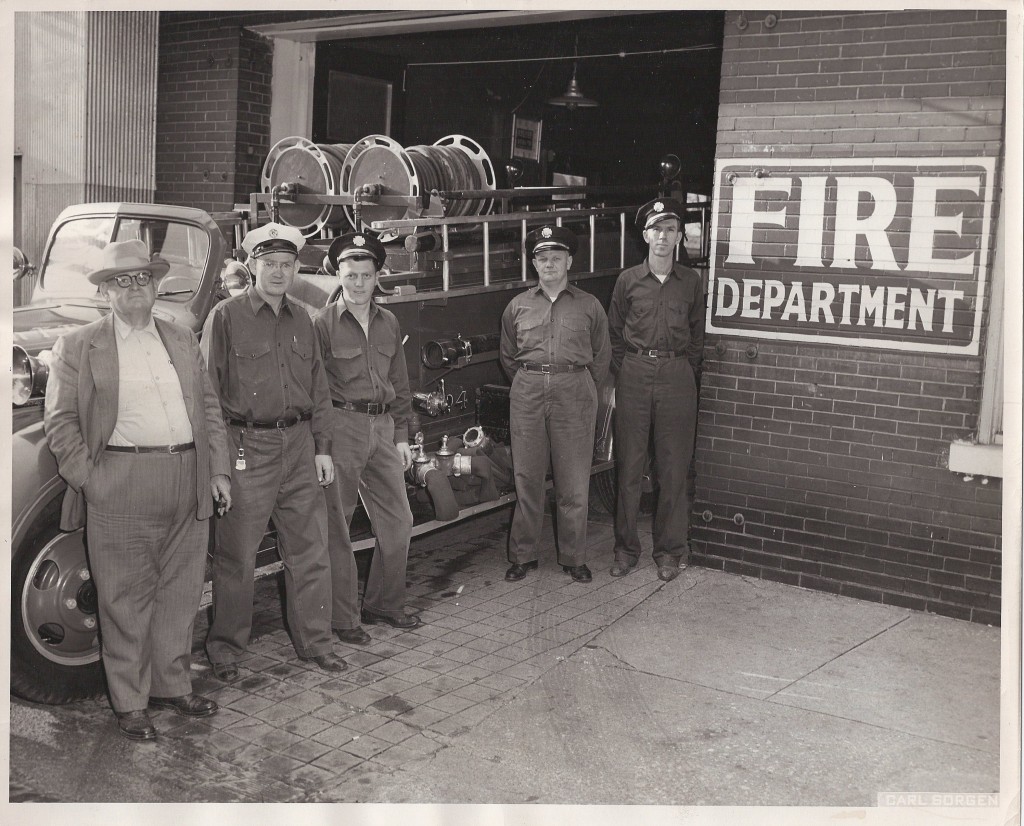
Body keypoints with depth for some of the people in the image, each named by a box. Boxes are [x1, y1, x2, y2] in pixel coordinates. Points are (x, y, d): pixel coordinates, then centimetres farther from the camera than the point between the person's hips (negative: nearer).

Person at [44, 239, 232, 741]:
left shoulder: (183, 341, 14)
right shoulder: (78, 347, 2)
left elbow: (209, 407, 16)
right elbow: (60, 421, 0)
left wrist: (218, 470, 8)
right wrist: (88, 480, -8)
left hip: (189, 485, 4)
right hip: (121, 488, -4)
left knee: (180, 594, 12)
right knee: (126, 601, 3)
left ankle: (172, 685, 28)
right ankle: (130, 704, 16)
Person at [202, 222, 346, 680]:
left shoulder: (301, 320, 12)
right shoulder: (226, 316, -4)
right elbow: (207, 389, -6)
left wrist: (322, 448, 11)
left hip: (299, 445, 5)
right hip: (246, 448, -5)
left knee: (310, 550, 10)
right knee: (236, 556, 4)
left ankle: (315, 642, 24)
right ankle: (225, 649, 20)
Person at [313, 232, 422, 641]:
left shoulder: (388, 322, 12)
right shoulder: (323, 323, -6)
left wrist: (401, 435, 15)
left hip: (382, 427, 6)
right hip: (341, 427, -6)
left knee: (398, 521, 10)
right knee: (336, 527, 1)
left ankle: (384, 603, 28)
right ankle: (343, 618, 13)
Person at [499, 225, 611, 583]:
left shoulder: (589, 306, 6)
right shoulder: (518, 306, 10)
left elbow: (601, 357, 11)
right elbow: (508, 357, 17)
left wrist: (579, 388, 9)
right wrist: (530, 381, 11)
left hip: (574, 394, -1)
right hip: (527, 393, 1)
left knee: (574, 482, 3)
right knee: (526, 477, 5)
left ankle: (574, 557, 15)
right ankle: (523, 555, 17)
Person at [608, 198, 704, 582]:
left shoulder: (691, 282, 5)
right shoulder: (628, 280, 4)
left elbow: (697, 336, 11)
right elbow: (614, 334, 9)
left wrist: (685, 373, 4)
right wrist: (623, 375, 3)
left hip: (677, 377, 0)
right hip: (634, 374, 0)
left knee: (674, 468, 4)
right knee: (629, 465, 4)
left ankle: (670, 550, 15)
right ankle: (626, 547, 15)